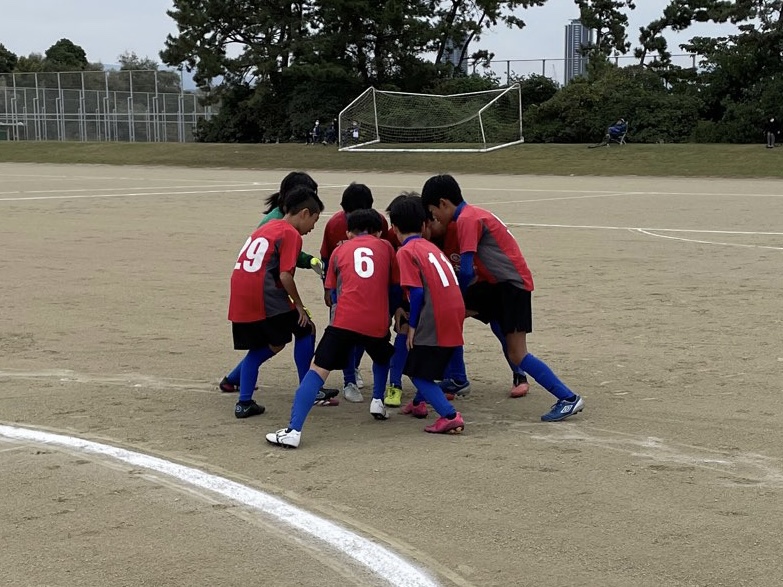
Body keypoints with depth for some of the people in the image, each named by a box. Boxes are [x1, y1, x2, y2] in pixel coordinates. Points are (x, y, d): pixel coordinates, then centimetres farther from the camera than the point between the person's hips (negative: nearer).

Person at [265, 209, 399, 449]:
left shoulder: (340, 251, 18)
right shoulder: (386, 247, 17)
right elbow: (394, 286, 21)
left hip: (344, 320, -1)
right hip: (377, 322, 1)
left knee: (318, 370, -6)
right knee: (383, 358, 36)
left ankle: (293, 431, -19)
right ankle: (378, 401, 22)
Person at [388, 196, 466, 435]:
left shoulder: (406, 252, -5)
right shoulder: (432, 247, 19)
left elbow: (417, 292, -13)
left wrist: (412, 326, -6)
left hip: (435, 320, -8)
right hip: (455, 315, 8)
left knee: (418, 373, -1)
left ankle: (450, 416, -14)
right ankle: (419, 402, 42)